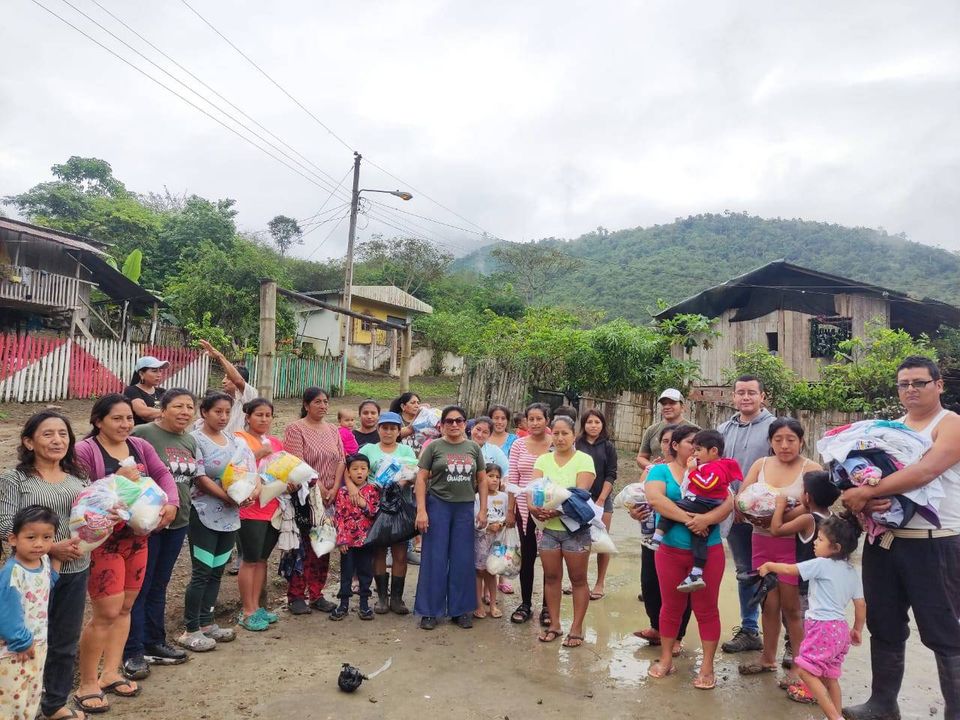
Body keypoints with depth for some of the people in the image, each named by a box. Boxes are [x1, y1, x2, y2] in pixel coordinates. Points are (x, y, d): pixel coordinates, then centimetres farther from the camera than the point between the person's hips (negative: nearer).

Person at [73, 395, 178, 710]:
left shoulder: (140, 446, 5)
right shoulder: (84, 450, -13)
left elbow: (163, 475, 1)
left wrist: (171, 503, -16)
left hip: (136, 537, 6)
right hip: (102, 540, -6)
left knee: (125, 607, 14)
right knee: (107, 613, -3)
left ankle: (110, 673, 30)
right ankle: (87, 683, 16)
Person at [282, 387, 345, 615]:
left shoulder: (333, 430, 13)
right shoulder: (295, 429, -6)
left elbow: (341, 461, 7)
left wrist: (334, 489, -6)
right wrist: (318, 487, -17)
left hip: (328, 499, 6)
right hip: (303, 497, -5)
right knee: (301, 546, -1)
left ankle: (316, 594, 18)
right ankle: (296, 596, 10)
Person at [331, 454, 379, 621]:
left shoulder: (373, 490, 0)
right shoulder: (343, 493, 0)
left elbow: (377, 513, -2)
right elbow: (339, 517, -2)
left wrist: (364, 505, -18)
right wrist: (341, 539, -7)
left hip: (366, 539, 0)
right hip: (347, 540, 0)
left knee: (365, 572, 9)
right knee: (346, 573, 8)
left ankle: (364, 604, 19)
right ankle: (344, 604, 19)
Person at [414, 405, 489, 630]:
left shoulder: (474, 448, 7)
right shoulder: (434, 447, -2)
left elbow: (482, 480, 10)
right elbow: (421, 479, -4)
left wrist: (483, 509, 4)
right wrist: (421, 510, -11)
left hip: (465, 508, 3)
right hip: (438, 505, -2)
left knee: (463, 560, 8)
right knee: (434, 559, 4)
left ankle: (461, 610, 21)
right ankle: (430, 611, 14)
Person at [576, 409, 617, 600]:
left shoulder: (608, 447, 4)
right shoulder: (577, 445, 4)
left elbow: (611, 476, 0)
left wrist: (601, 500, -8)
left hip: (602, 499, 0)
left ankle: (600, 584, 12)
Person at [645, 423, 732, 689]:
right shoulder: (660, 470, -1)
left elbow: (728, 502, -8)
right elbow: (654, 498, -19)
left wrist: (706, 519, -26)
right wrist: (687, 518, -24)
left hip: (708, 551, 1)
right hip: (671, 550, 0)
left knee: (706, 609, 8)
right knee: (671, 606, 13)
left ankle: (707, 666, 21)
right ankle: (666, 659, 28)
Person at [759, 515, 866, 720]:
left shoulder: (821, 564, -14)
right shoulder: (852, 572, 9)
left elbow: (789, 570, -6)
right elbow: (861, 605, 11)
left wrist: (768, 566, 11)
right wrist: (857, 629, 24)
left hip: (823, 627, -9)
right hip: (840, 628, 9)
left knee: (807, 671, -5)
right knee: (829, 677, 15)